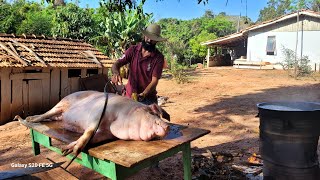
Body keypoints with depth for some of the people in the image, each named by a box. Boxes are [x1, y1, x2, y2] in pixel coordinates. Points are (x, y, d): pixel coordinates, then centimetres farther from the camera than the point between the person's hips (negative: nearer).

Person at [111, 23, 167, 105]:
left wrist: (142, 95, -30)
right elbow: (116, 64, -6)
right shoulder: (133, 50, -1)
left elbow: (154, 81, -15)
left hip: (148, 99, -2)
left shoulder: (159, 57, -10)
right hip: (129, 96, 3)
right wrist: (116, 73, -30)